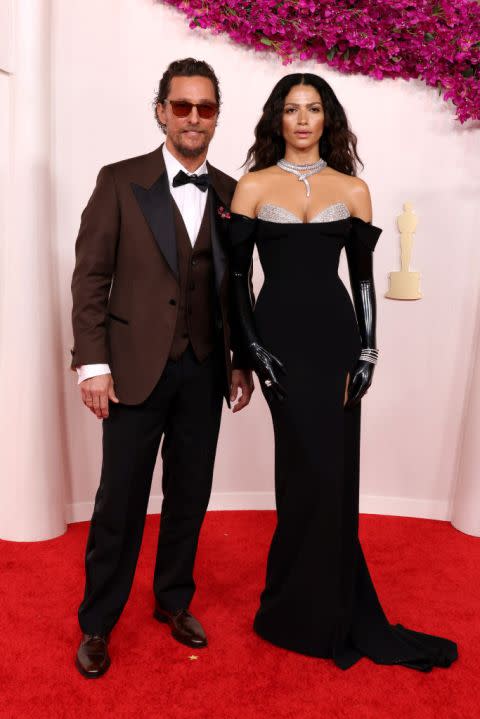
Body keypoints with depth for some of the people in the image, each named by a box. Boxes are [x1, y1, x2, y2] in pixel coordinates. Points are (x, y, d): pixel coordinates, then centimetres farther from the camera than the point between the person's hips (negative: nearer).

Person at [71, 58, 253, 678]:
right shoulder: (120, 181, -1)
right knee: (120, 502, 5)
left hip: (204, 371, 3)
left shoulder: (230, 193, 8)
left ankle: (174, 600, 35)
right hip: (137, 367, -3)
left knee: (190, 495, 13)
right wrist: (93, 363, -10)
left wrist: (240, 363, 10)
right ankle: (97, 623, 26)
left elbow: (236, 287, 12)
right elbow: (90, 277, -4)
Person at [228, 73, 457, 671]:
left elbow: (363, 277, 8)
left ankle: (305, 613, 27)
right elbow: (235, 273, 2)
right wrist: (251, 348, -6)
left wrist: (367, 352, 0)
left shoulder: (352, 190, 9)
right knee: (317, 473, -3)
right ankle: (335, 615, 17)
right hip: (280, 337, -2)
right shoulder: (253, 187, 5)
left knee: (328, 473, 6)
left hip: (337, 336, 2)